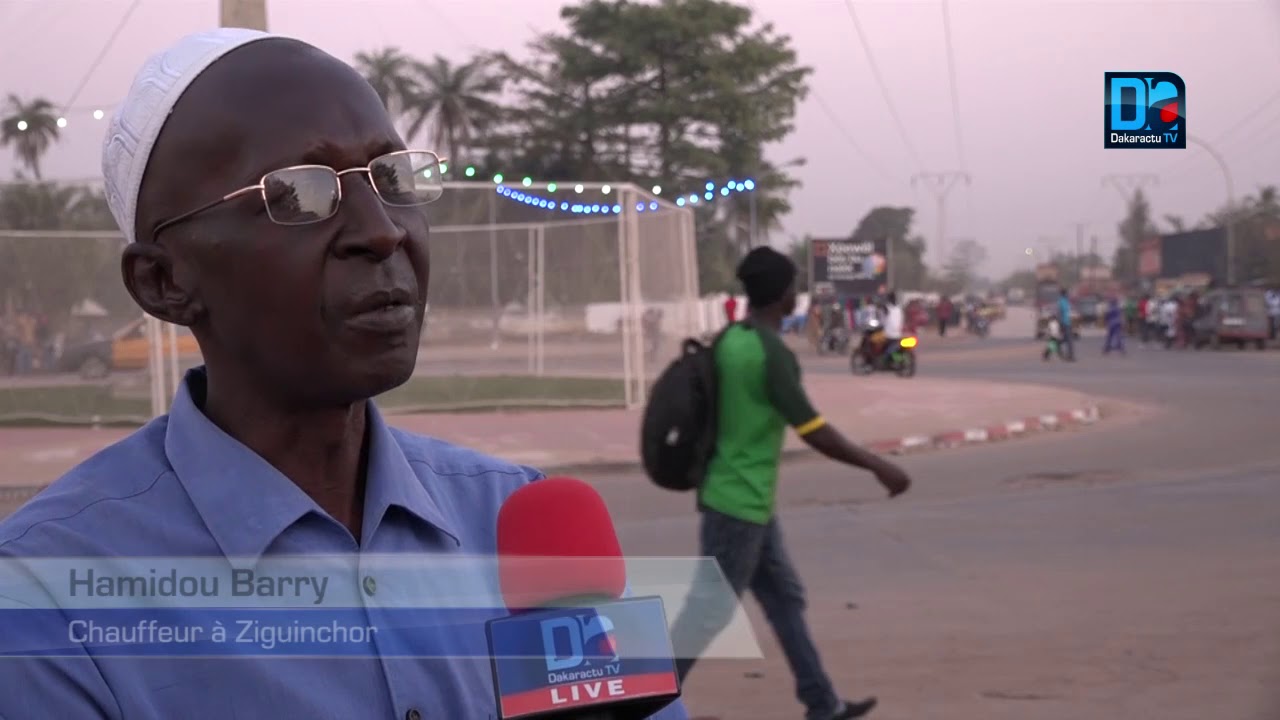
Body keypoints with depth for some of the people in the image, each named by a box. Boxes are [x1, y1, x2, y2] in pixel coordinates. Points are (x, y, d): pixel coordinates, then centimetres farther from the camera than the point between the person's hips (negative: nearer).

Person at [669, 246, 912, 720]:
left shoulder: (729, 341, 5)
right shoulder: (771, 354, -21)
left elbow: (711, 414, 15)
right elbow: (813, 432, -21)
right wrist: (878, 467, -13)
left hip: (739, 498, 9)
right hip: (741, 504, -9)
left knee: (784, 597, 15)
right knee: (709, 611, -1)